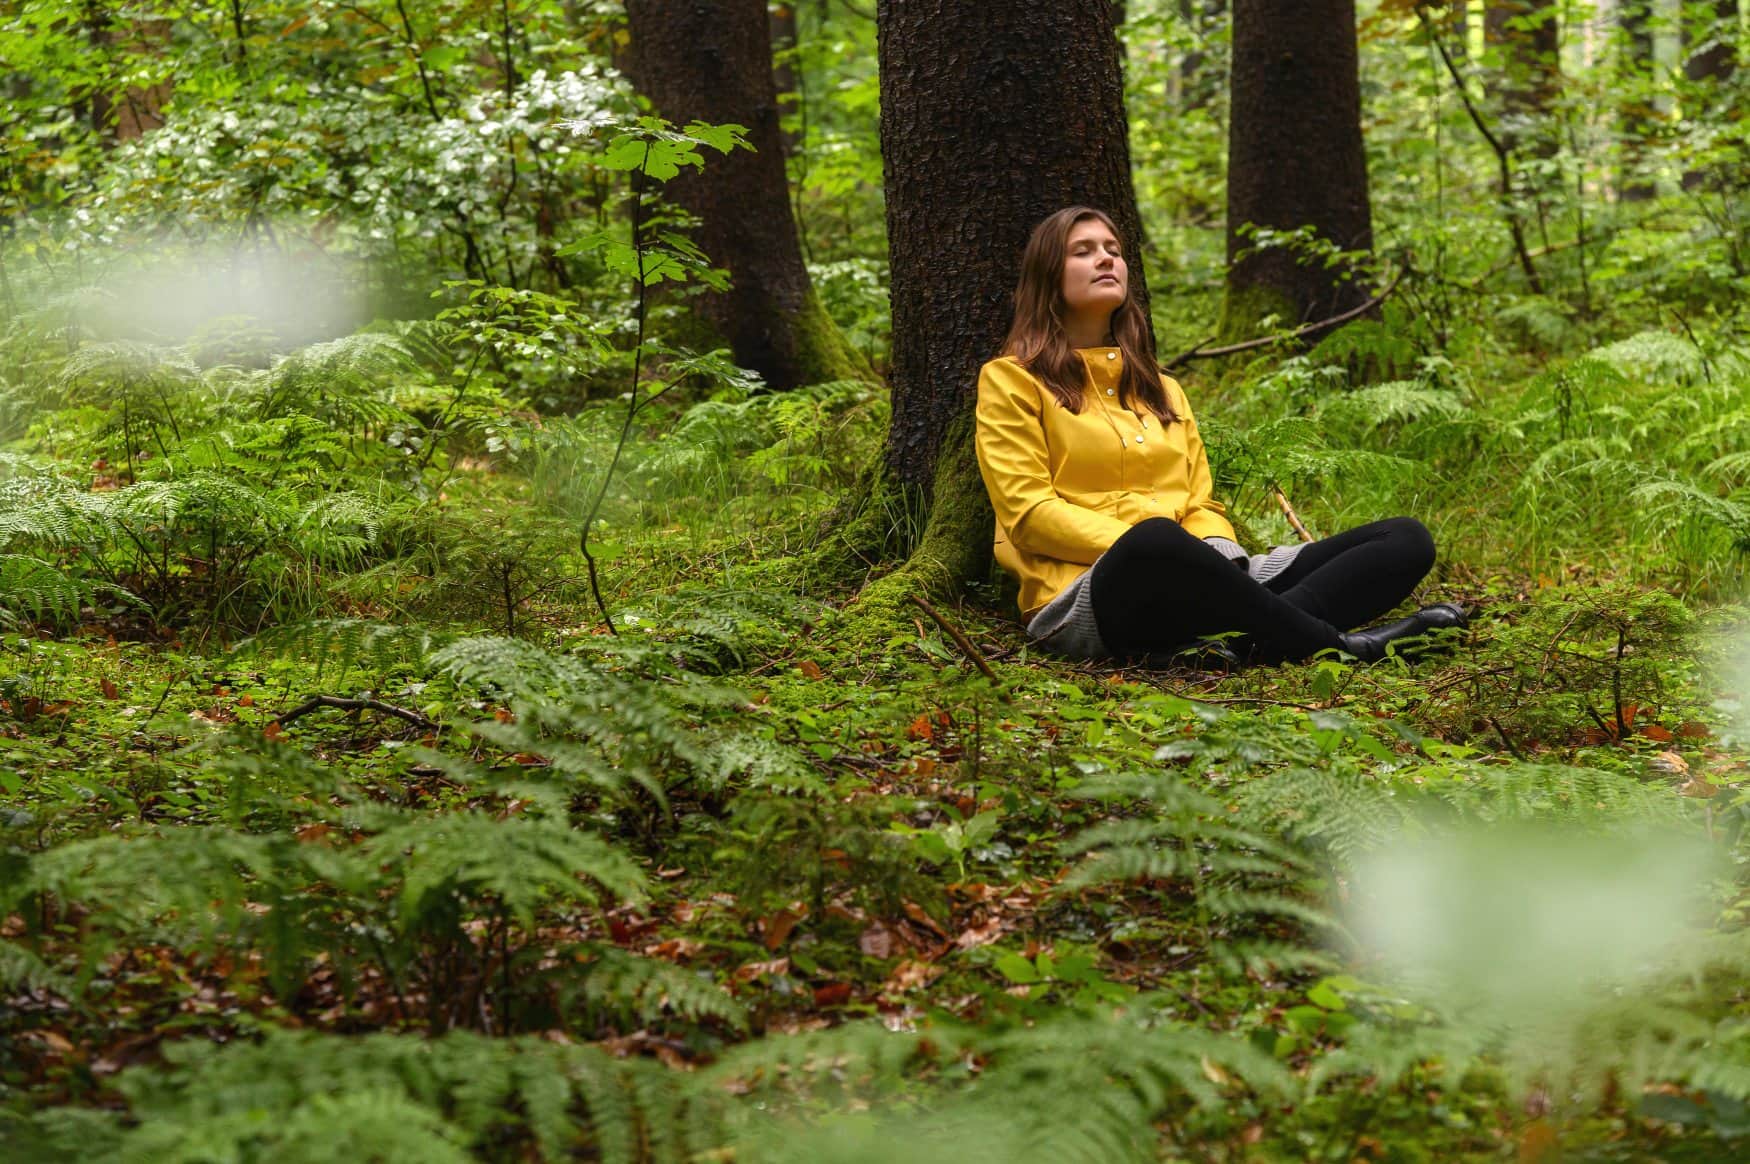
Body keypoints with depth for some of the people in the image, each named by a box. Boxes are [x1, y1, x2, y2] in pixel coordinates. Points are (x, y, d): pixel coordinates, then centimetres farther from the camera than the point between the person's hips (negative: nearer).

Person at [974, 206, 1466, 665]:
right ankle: (1334, 643, -30)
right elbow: (1030, 513, -3)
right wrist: (1142, 547, -17)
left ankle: (1253, 635, -36)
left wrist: (1217, 551, -5)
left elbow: (1201, 505, 19)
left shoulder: (1162, 388, 27)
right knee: (1155, 540, -44)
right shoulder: (1011, 380, 8)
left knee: (1406, 539, -10)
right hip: (1091, 597, -6)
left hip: (1196, 583, 7)